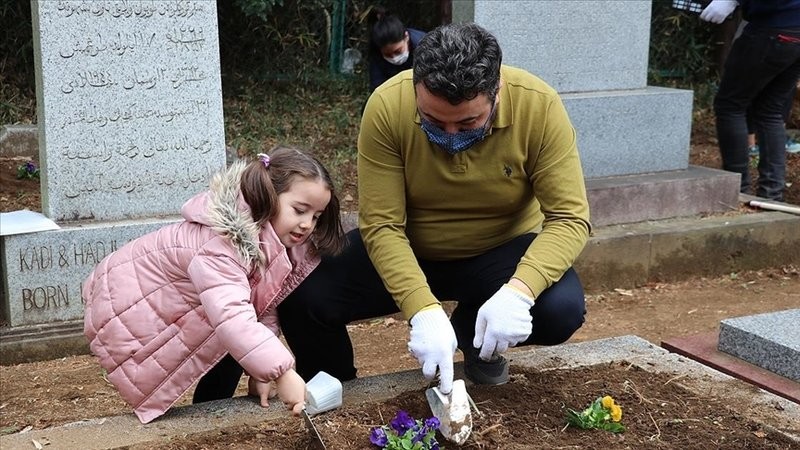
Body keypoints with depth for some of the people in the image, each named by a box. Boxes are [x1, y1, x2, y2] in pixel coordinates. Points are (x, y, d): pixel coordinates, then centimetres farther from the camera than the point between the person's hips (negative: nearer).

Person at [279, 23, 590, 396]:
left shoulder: (539, 105, -25)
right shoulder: (388, 106, -25)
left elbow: (570, 217, -23)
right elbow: (381, 225, -23)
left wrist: (518, 292, -41)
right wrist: (423, 310, -37)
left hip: (501, 252, 0)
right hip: (404, 250, 0)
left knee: (562, 310, -29)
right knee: (300, 298, -21)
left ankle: (475, 335, 7)